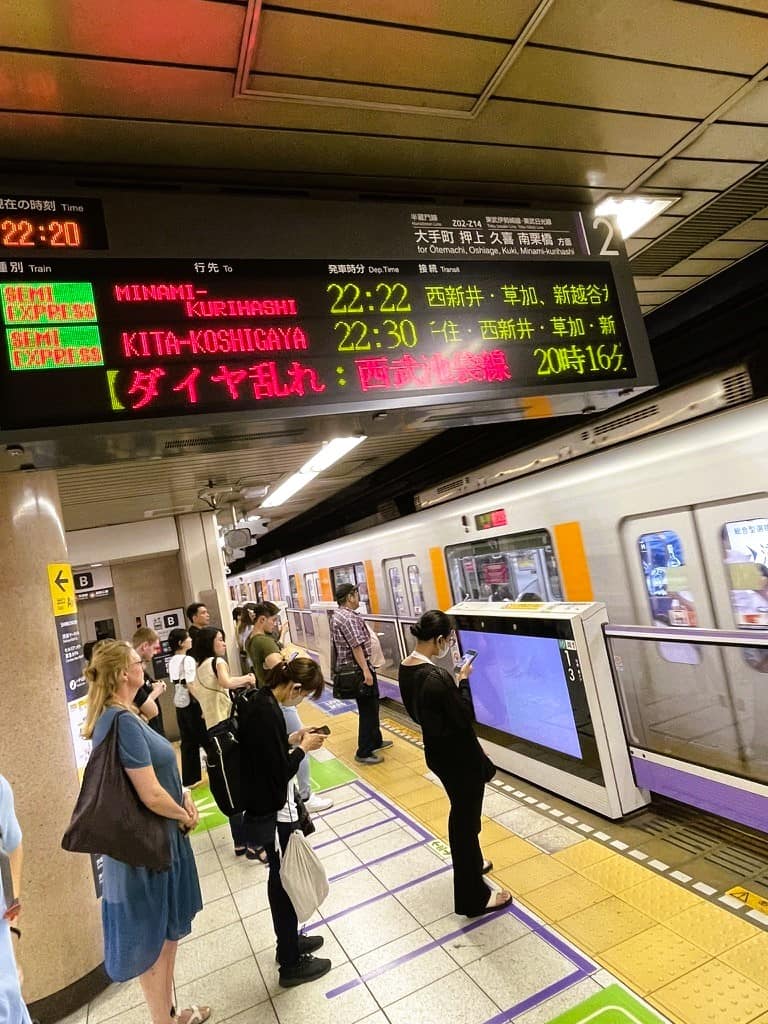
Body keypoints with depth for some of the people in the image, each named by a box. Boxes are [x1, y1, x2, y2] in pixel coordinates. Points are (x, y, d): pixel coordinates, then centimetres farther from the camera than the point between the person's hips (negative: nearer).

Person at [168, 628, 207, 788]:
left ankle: (189, 777, 19)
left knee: (187, 741, 13)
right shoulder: (188, 660, -18)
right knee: (204, 739, 6)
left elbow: (177, 683, 9)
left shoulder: (172, 661, 6)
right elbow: (191, 686, -21)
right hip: (191, 703, -7)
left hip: (179, 703, 7)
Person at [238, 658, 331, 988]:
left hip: (262, 805, 9)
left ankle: (288, 940, 43)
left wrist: (291, 741, 2)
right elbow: (280, 773, -25)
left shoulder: (257, 701, 0)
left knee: (280, 877, 24)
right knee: (284, 881, 10)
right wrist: (303, 748, -12)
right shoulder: (268, 711, -29)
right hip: (273, 812, -9)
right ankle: (291, 963, 29)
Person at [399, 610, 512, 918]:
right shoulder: (437, 676, -32)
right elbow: (465, 717, -22)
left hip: (437, 751, 9)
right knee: (466, 820, 10)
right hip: (458, 756, -8)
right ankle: (473, 898, 29)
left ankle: (470, 864, 52)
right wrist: (463, 681, -12)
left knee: (460, 812, 29)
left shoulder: (405, 668, -5)